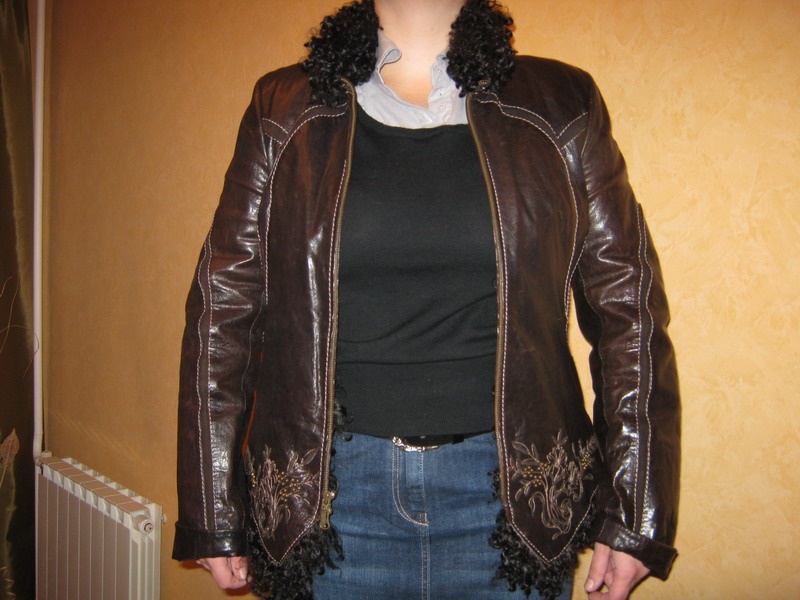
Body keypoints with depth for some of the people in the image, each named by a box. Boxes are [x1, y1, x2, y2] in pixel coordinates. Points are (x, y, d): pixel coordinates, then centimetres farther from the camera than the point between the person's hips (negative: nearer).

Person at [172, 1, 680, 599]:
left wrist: (635, 515, 1)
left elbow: (629, 312, 1)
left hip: (508, 483, 1)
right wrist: (213, 515, 2)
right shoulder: (285, 113, 1)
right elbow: (222, 312, 2)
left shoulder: (560, 108, 1)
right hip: (329, 484, 1)